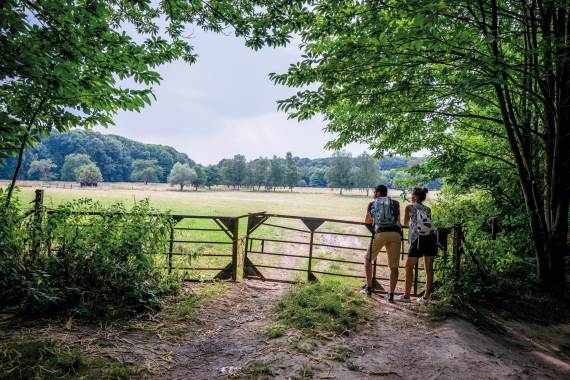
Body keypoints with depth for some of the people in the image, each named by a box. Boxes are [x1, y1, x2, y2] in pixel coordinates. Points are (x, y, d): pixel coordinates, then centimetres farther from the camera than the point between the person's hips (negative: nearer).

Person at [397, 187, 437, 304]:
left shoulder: (410, 207, 10)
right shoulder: (428, 209, 20)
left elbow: (406, 223, 23)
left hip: (419, 238, -4)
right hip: (432, 237, 5)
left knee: (409, 267, 7)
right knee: (429, 269, 8)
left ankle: (406, 296, 9)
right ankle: (426, 297, 12)